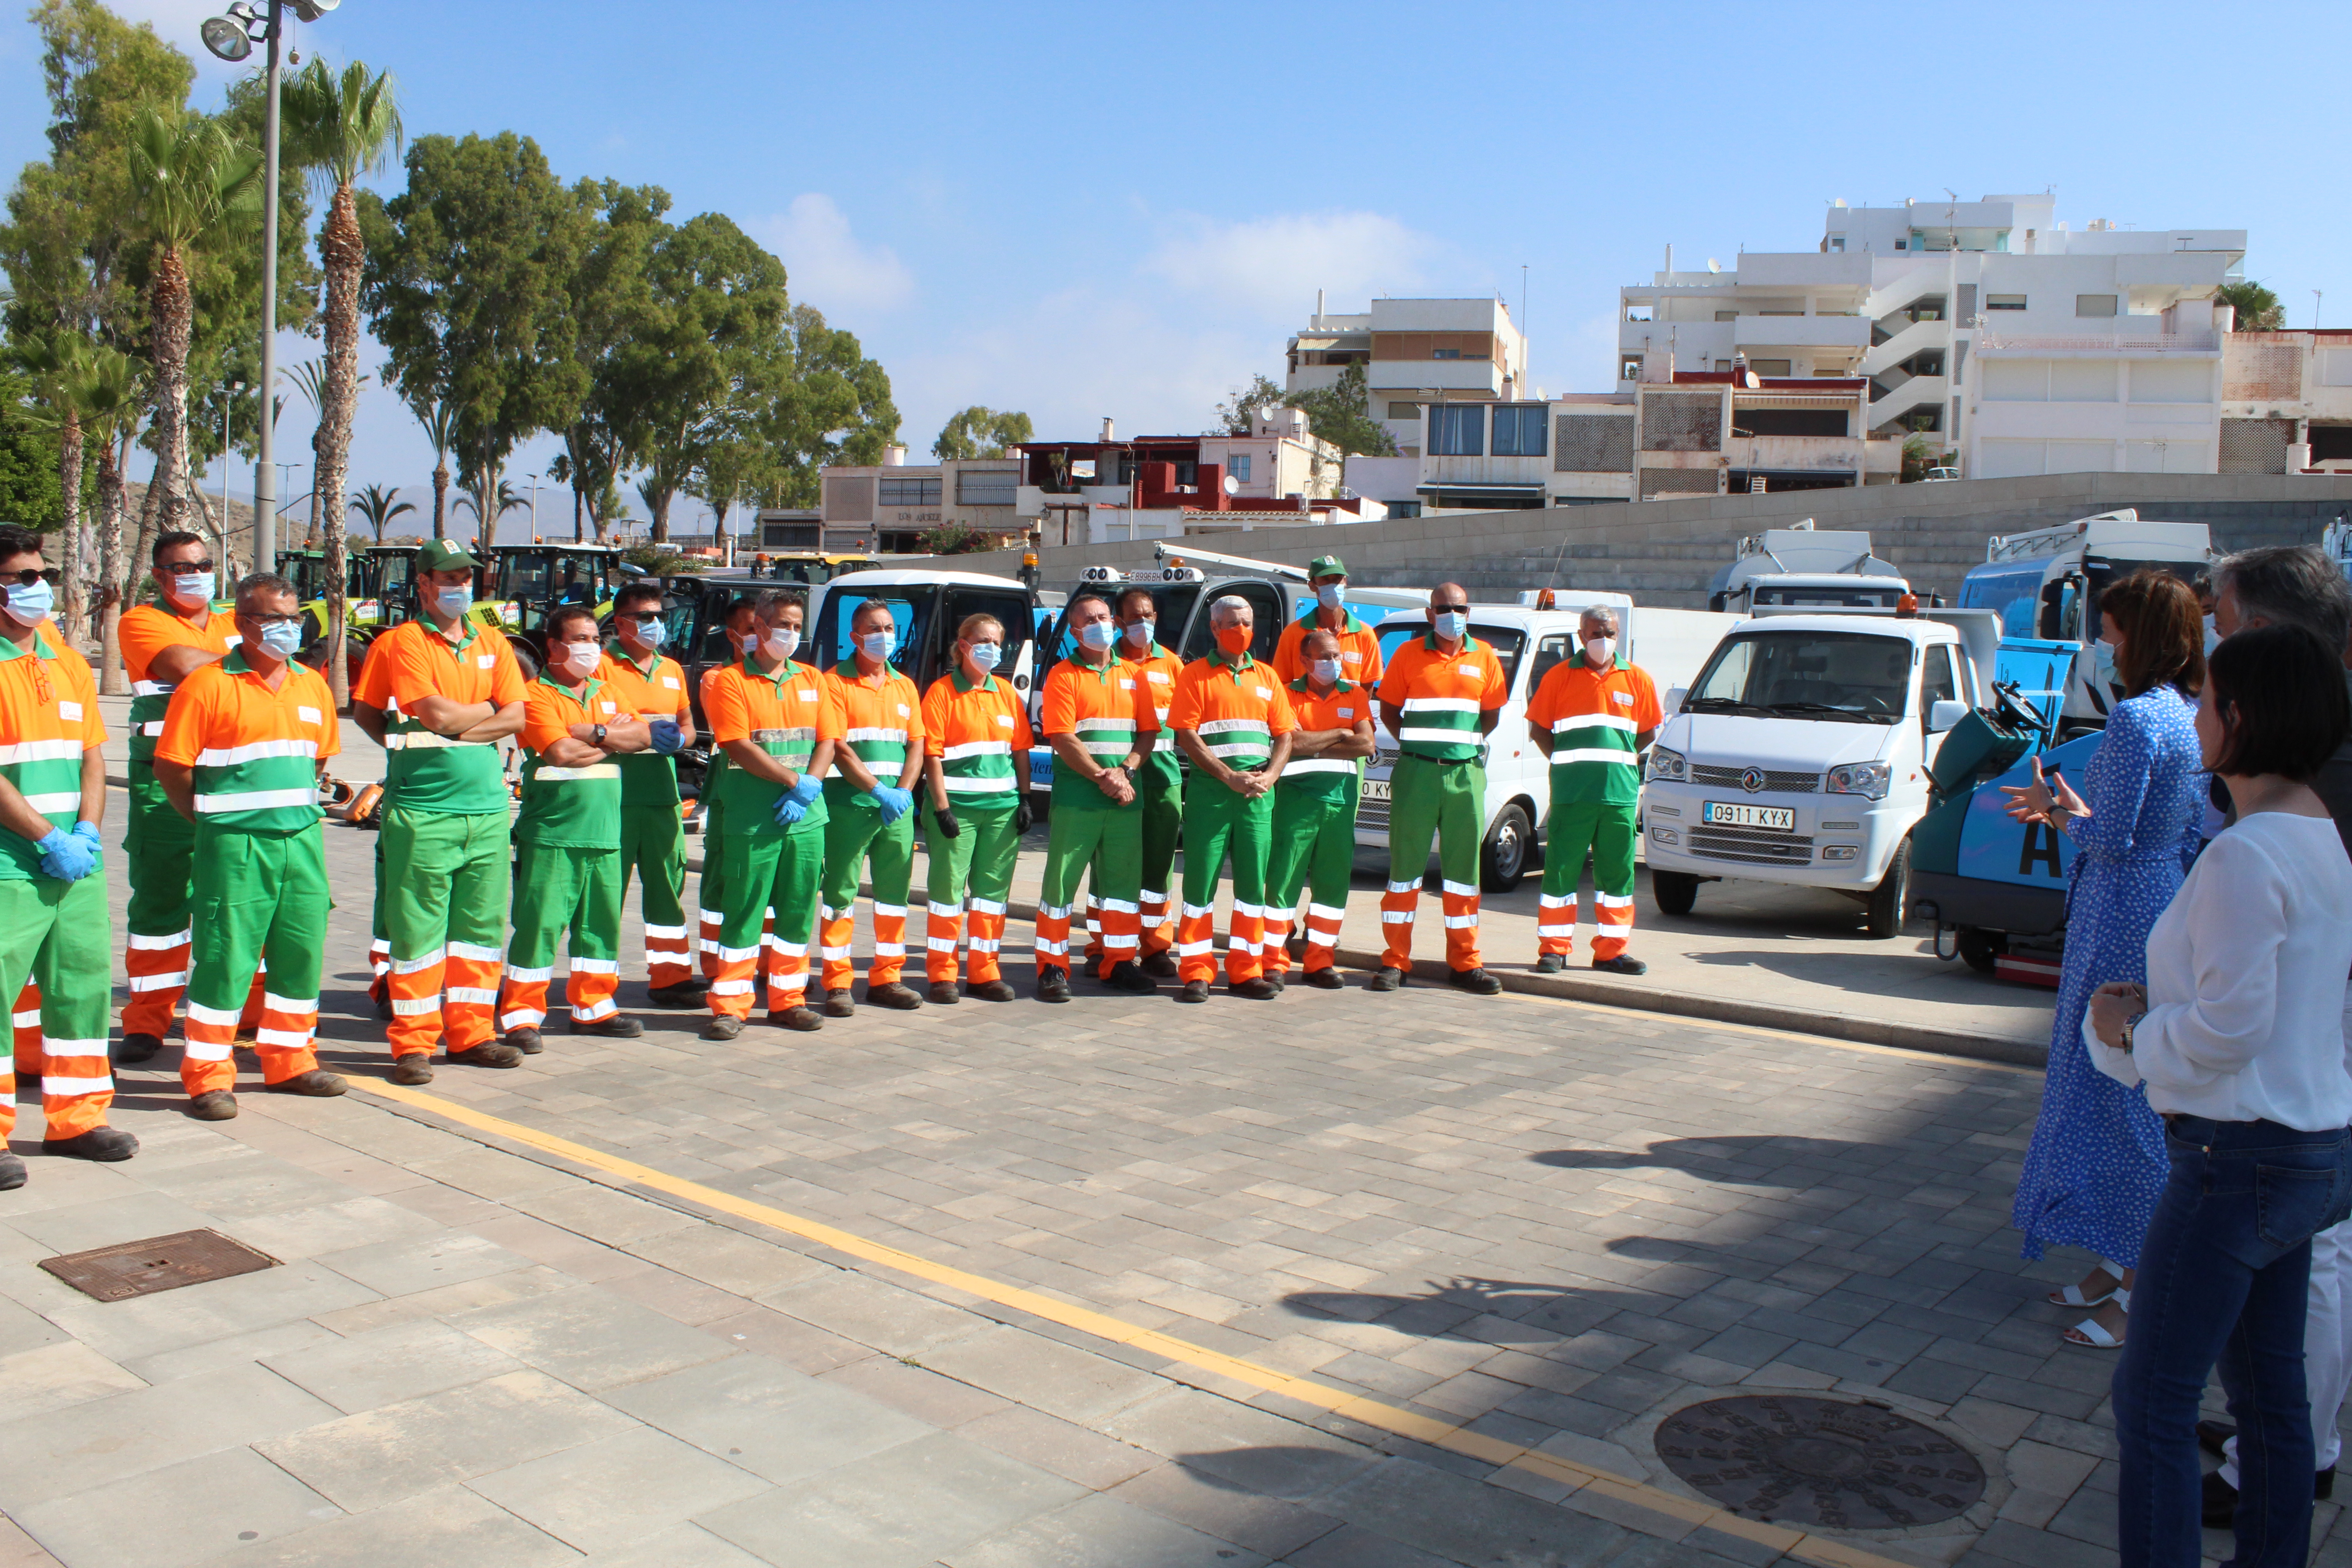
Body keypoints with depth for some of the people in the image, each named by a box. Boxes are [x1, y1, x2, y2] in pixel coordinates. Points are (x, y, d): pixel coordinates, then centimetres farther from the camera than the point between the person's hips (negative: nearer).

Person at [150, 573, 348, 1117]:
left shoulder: (312, 686, 11)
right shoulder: (207, 686, -7)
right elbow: (171, 767, -6)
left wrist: (298, 808, 13)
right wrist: (213, 821, 0)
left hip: (303, 840, 6)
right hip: (236, 846, -6)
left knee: (302, 953, 10)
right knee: (225, 958, -2)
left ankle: (289, 1061, 23)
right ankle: (209, 1076, 8)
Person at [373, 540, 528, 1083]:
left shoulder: (492, 643, 14)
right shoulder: (403, 642, -3)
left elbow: (516, 717, 3)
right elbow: (437, 714, -15)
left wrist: (459, 727, -10)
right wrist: (486, 708, 2)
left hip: (488, 806, 5)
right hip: (423, 810, -5)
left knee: (482, 925, 9)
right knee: (418, 930, -1)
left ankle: (470, 1033, 19)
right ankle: (413, 1043, 7)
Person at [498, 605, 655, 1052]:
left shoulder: (606, 688, 16)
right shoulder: (537, 695, -5)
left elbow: (642, 735, 4)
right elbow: (562, 752, -19)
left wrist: (594, 734, -11)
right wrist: (613, 740, -3)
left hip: (604, 831, 6)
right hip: (551, 833, -6)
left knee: (601, 922, 12)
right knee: (540, 923, -6)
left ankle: (593, 1007, 24)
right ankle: (521, 1016, 1)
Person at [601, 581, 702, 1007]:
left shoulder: (672, 669, 18)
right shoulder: (601, 665, -2)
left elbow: (688, 725, 22)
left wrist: (677, 739, -1)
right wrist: (644, 733, -18)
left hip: (662, 793, 6)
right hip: (614, 795, -6)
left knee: (668, 885, 9)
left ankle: (670, 976, 17)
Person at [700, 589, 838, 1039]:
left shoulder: (812, 680, 14)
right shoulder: (729, 681, -2)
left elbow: (827, 741, 9)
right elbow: (739, 748, -11)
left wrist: (809, 789, -8)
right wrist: (795, 782, -14)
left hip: (806, 816, 5)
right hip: (752, 818, -5)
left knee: (798, 910, 7)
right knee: (743, 912, -2)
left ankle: (787, 1000, 17)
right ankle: (730, 1006, 4)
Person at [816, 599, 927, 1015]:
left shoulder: (905, 687, 16)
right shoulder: (836, 682, -2)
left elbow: (916, 747, 12)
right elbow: (839, 749, -10)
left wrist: (903, 793, -4)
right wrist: (880, 792, -14)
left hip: (898, 804, 5)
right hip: (849, 804, -5)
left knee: (895, 892, 7)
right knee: (841, 892, -3)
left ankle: (887, 978, 16)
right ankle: (837, 984, 2)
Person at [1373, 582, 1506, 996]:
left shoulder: (1484, 658, 8)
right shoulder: (1409, 655, 3)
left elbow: (1492, 714, 15)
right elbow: (1388, 708, 8)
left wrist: (1467, 743, 5)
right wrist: (1413, 743, -1)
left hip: (1465, 774, 2)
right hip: (1416, 772, -2)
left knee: (1464, 868, 6)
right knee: (1405, 865, 1)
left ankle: (1464, 962, 14)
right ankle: (1395, 961, 7)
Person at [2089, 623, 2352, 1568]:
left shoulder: (2245, 855, -22)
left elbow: (2231, 1026, -24)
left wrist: (2130, 1030, -7)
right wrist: (2155, 1008, 10)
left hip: (2242, 1154, -10)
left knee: (2154, 1401, -1)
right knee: (2268, 1384, 22)